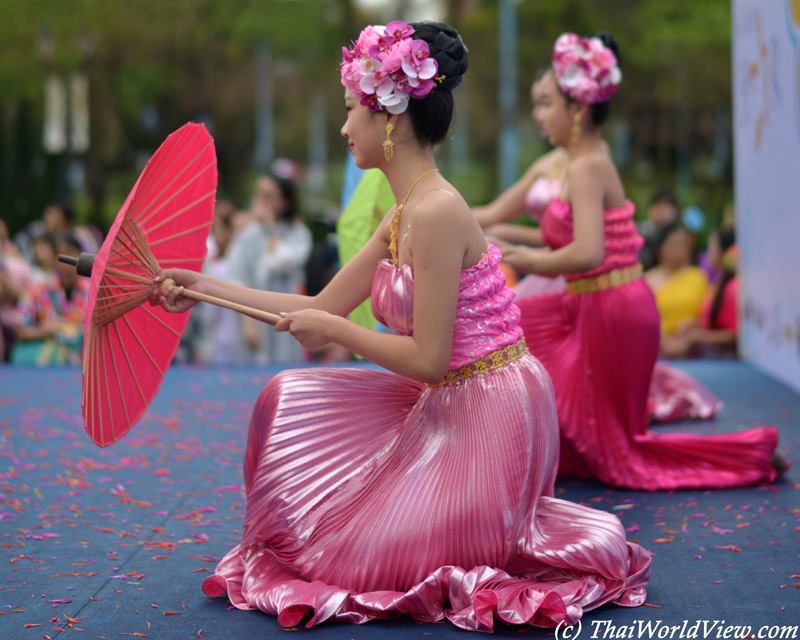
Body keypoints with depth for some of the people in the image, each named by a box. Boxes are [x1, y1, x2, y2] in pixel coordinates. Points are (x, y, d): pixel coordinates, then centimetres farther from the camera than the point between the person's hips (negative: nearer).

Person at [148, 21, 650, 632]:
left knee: (346, 550, -3)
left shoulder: (437, 214, -22)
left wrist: (332, 330, -10)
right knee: (291, 401, 14)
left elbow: (428, 358, -21)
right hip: (444, 405, 9)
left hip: (488, 415, -9)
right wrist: (206, 287, 14)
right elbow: (323, 307, 12)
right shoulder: (402, 216, 8)